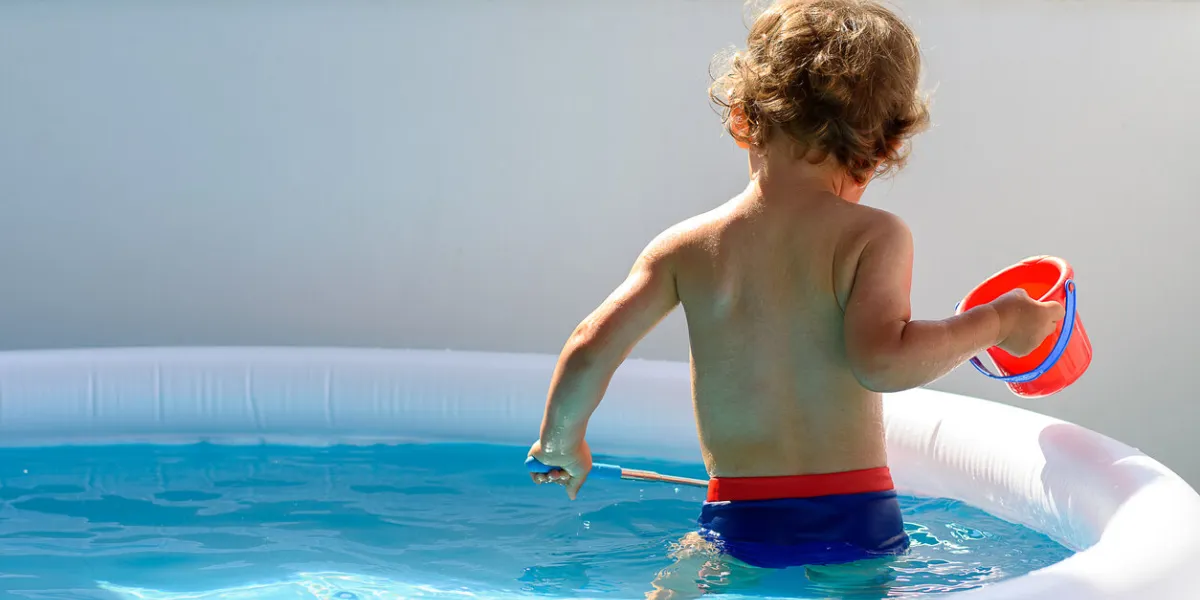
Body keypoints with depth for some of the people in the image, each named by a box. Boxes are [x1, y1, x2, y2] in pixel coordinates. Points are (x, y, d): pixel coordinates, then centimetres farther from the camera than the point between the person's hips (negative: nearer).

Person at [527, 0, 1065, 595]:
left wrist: (561, 440, 16)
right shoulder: (873, 237, -7)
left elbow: (590, 350, -3)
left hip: (737, 524, 1)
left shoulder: (686, 248, 2)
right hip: (857, 519, -1)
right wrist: (994, 323, -7)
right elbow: (880, 358, -22)